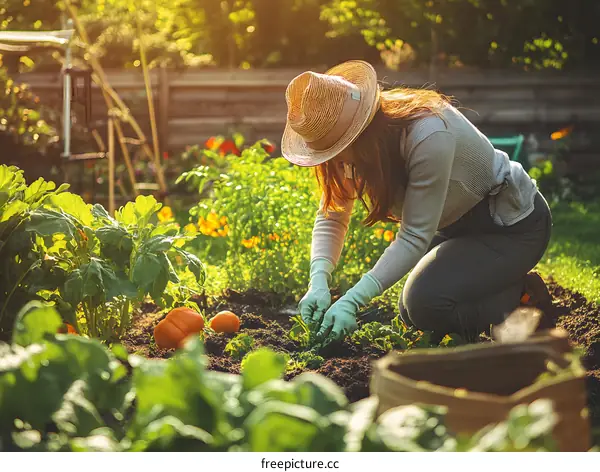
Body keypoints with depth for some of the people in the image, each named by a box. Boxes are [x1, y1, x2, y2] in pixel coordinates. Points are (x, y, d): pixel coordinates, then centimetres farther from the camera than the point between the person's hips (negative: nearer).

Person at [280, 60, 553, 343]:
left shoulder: (429, 136, -37)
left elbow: (415, 236, -33)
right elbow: (331, 216, -10)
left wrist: (353, 301, -38)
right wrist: (318, 282, -28)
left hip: (514, 226, -8)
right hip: (461, 223, 9)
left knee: (425, 306, -23)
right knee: (411, 313, 8)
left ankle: (524, 295, -2)